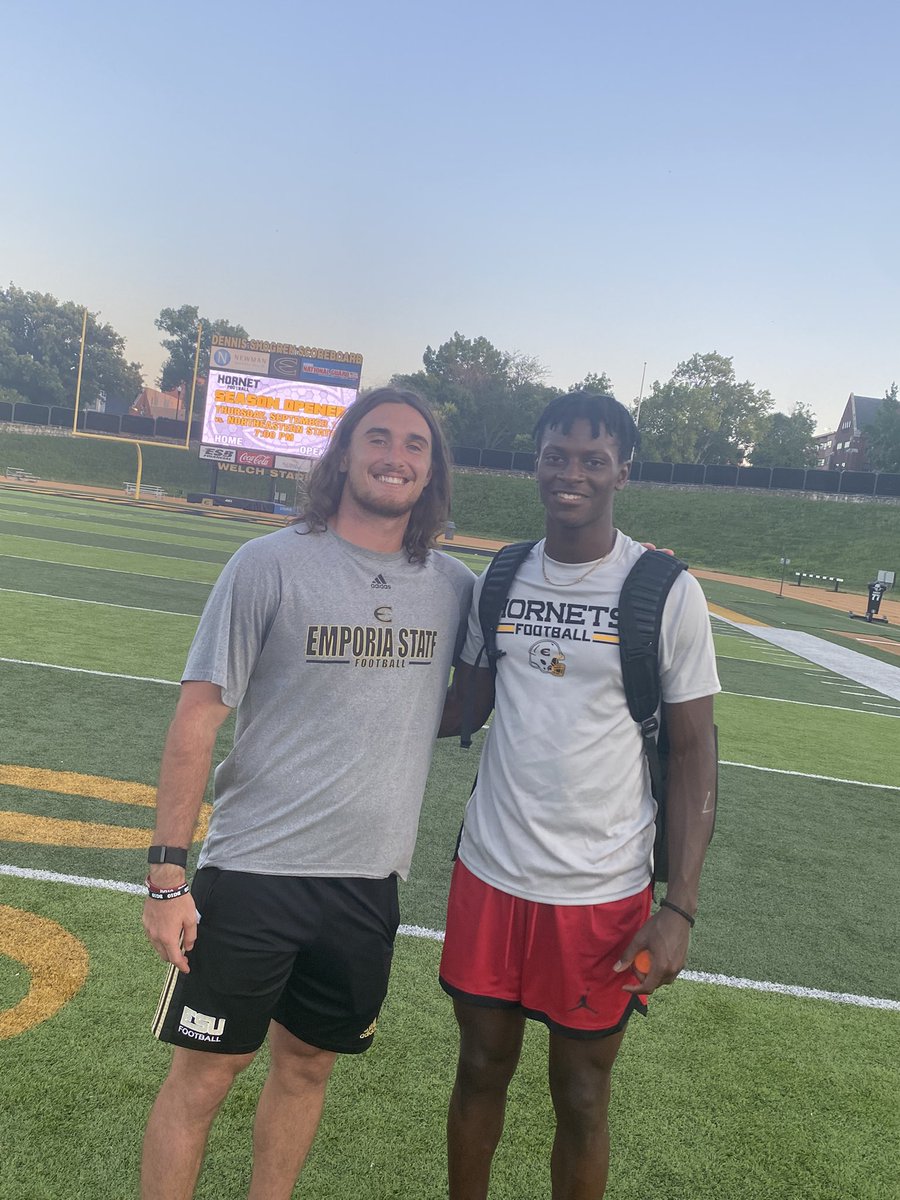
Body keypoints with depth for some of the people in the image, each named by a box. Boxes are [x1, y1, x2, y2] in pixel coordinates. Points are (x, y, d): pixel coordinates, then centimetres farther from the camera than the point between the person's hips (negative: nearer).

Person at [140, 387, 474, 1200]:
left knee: (306, 1067, 19)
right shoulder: (271, 563, -9)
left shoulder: (455, 587, 2)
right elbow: (198, 716, -9)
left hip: (370, 882, 4)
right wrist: (167, 872, -11)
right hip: (254, 868, -3)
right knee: (203, 1074, 8)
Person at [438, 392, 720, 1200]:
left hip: (602, 894, -3)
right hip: (489, 873, 4)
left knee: (581, 1096, 13)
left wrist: (679, 908, -11)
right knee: (481, 1069, 19)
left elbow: (693, 754, -6)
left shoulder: (667, 593, -9)